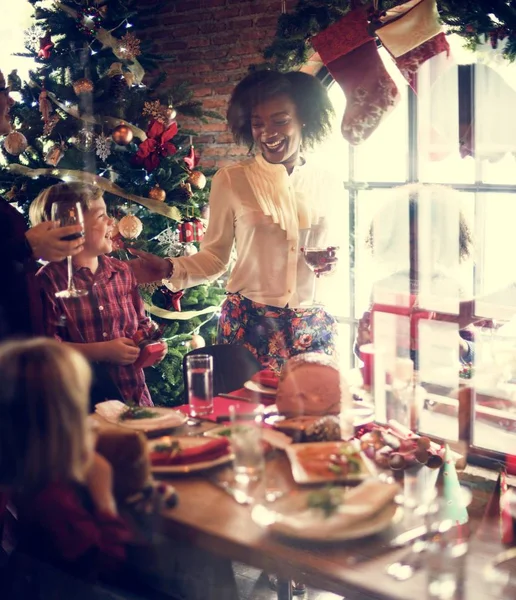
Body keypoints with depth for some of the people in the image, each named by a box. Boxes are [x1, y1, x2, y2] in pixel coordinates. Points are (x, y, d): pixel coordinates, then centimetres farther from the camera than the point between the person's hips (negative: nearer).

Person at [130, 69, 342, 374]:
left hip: (314, 327, 2)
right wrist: (170, 269, -14)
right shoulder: (231, 180, -3)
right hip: (249, 324, -2)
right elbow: (215, 257, 1)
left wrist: (331, 262, -6)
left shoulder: (329, 184, 4)